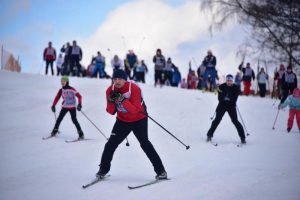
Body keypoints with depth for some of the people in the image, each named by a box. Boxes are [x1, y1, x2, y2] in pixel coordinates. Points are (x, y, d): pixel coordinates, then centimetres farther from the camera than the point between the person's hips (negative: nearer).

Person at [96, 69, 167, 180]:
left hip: (139, 120, -4)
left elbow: (135, 109, -30)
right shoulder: (110, 90, -10)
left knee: (144, 143, -13)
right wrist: (111, 101, -26)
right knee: (111, 143, -3)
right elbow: (111, 111, -6)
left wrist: (123, 100, -41)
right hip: (122, 121, 4)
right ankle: (103, 169, 12)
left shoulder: (134, 89, -24)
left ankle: (160, 171, -9)